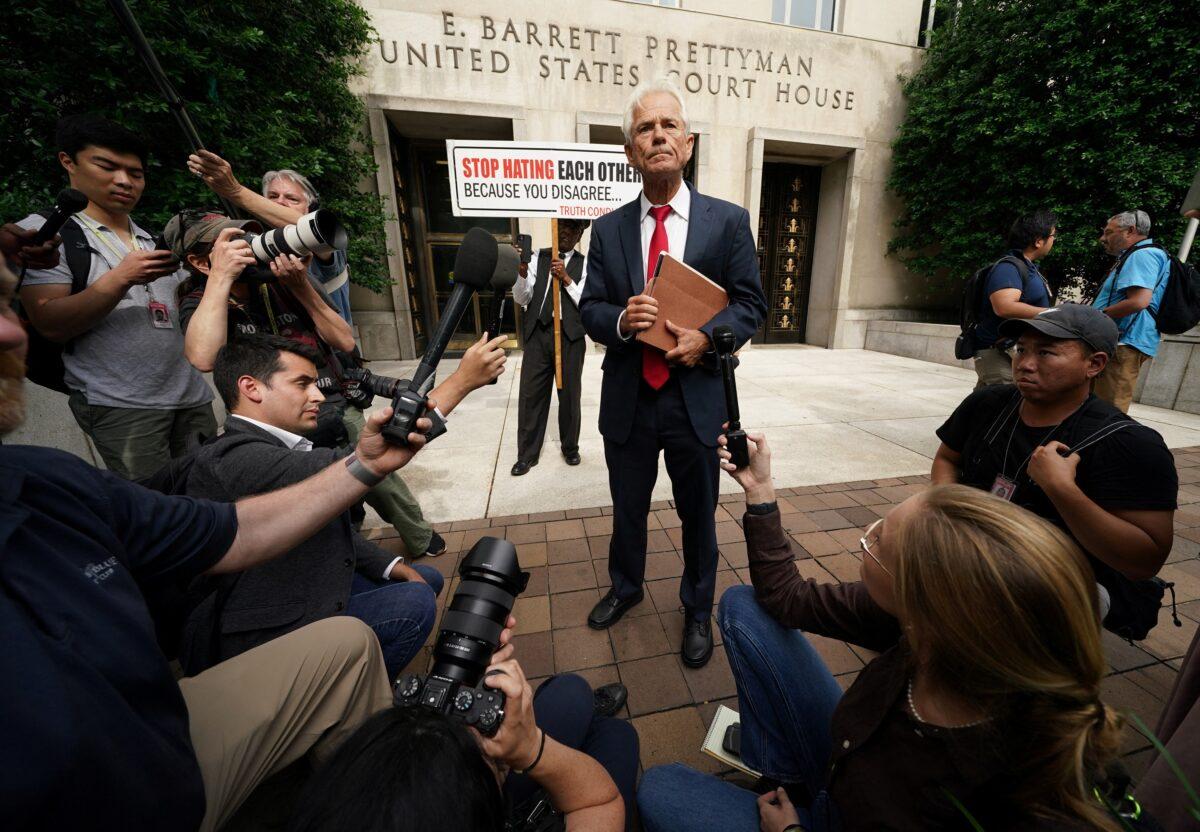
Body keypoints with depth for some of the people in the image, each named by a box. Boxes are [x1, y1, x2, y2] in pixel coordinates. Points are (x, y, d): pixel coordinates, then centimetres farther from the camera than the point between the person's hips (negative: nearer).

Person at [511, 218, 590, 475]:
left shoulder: (584, 263, 4)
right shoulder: (538, 257, 10)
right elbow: (521, 299, 5)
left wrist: (566, 278, -13)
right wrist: (522, 271, -12)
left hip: (570, 335, -1)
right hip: (537, 333, 2)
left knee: (569, 394, 9)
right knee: (530, 393, 4)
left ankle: (570, 447, 29)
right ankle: (527, 454, 17)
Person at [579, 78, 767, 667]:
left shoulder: (728, 221, 0)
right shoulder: (608, 229, 5)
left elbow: (750, 303, 0)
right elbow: (589, 308, 3)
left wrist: (707, 336, -19)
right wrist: (621, 319, -20)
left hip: (696, 399, -1)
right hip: (627, 400, 2)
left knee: (698, 515, 16)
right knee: (627, 510, 20)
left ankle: (697, 611, 42)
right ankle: (625, 587, 49)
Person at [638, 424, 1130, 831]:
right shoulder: (910, 617, -28)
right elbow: (786, 598, -12)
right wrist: (759, 489, -17)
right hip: (838, 764, 4)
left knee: (660, 790, -2)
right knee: (742, 606, -6)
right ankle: (783, 779, 12)